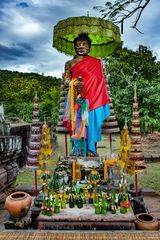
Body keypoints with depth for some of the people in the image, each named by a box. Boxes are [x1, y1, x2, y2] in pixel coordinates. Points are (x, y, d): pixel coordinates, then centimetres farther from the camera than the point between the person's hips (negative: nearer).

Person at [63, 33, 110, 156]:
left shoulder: (96, 62, 18)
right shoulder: (69, 63, 18)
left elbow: (101, 81, 14)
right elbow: (66, 80, 10)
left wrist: (103, 100, 3)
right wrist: (73, 82, -13)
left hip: (93, 97, 0)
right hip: (77, 97, 0)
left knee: (91, 120, -11)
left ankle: (91, 149, -7)